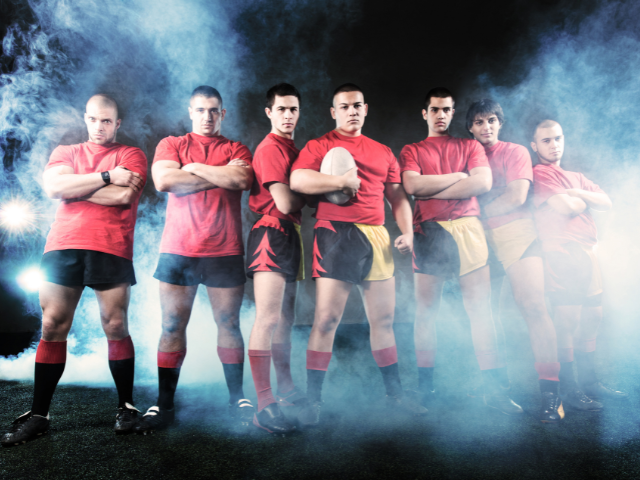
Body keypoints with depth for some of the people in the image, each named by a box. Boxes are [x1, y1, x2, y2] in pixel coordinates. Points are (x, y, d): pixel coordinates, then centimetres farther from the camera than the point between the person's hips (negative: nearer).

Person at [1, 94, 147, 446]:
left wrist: (73, 186, 0)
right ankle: (38, 415, 9)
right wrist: (106, 177, -5)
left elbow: (123, 196, -8)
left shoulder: (130, 155, 11)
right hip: (63, 248, 3)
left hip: (110, 251, -3)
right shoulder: (65, 152, 21)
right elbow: (52, 186, -1)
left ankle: (126, 406, 12)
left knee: (115, 328, -2)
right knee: (52, 328, 1)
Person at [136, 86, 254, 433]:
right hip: (177, 250, 0)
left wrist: (194, 168, -3)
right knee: (172, 326, 2)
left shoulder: (236, 149, 13)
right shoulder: (171, 144, 13)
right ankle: (164, 405, 11)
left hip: (225, 251, 0)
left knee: (229, 324, 5)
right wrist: (222, 176, -4)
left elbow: (243, 180, -9)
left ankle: (236, 399, 16)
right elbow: (163, 180, -7)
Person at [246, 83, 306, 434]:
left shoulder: (294, 149, 20)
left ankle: (285, 387, 30)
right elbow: (284, 202, -18)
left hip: (290, 235, 10)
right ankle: (264, 405, -14)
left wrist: (299, 198, 0)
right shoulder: (270, 148, -10)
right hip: (272, 234, -10)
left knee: (285, 319, 17)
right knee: (268, 319, -14)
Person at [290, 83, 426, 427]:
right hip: (335, 234, -4)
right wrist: (342, 181, -10)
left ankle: (395, 395, 21)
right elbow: (297, 180, -9)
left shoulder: (382, 152, 21)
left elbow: (397, 196, 20)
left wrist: (407, 232, 6)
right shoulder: (319, 146, 7)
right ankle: (313, 399, 3)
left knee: (384, 319, 9)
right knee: (326, 318, -7)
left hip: (376, 237, 5)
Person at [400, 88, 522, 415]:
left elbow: (483, 182, 0)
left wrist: (432, 190, -4)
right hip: (428, 230, 0)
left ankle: (492, 387, -3)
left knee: (480, 306, -6)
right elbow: (412, 185, -4)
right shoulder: (411, 151, 16)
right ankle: (425, 386, 8)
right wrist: (457, 177, -1)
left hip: (467, 228, 1)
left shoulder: (470, 147, 19)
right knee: (425, 309, 0)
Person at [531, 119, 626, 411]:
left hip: (586, 252, 8)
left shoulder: (576, 177, 25)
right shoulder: (539, 173, -1)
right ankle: (567, 389, -6)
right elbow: (564, 207, -14)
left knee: (592, 318, 10)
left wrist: (576, 194, -2)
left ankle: (588, 381, 20)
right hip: (561, 252, -8)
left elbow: (606, 202, 13)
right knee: (567, 318, -12)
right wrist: (584, 201, 6)